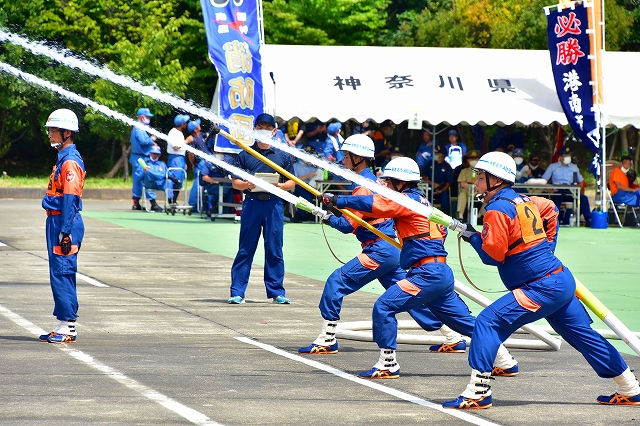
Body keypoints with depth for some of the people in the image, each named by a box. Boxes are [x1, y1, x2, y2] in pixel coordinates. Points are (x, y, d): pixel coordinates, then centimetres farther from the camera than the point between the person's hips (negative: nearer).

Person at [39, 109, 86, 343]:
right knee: (59, 274, 12)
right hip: (57, 222, 10)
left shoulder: (70, 161, -15)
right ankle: (63, 326, 17)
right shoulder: (63, 158, 16)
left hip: (65, 224, -10)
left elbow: (70, 198, -20)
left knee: (62, 273, -8)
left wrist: (66, 232, -23)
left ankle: (68, 328, -6)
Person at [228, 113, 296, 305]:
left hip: (274, 204, 1)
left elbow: (291, 183, 10)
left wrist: (279, 185, -11)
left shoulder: (283, 156, 9)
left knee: (274, 249, 2)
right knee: (245, 249, -1)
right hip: (252, 203, -1)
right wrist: (247, 185, -14)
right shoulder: (245, 155, 8)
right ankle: (237, 292, 1)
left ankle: (276, 291, 10)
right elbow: (235, 182, 7)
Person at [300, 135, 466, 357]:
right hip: (390, 249, 10)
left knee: (336, 283, -10)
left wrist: (327, 217, -3)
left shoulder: (363, 186, -14)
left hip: (379, 251, -10)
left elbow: (348, 225, -17)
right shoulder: (372, 179, 16)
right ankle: (454, 339, 16)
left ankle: (326, 341, -10)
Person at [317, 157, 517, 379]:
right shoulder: (422, 201, 20)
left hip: (427, 274, -10)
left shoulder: (407, 200, -7)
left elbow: (374, 204, -17)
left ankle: (387, 365, -9)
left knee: (384, 306, -11)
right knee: (465, 321, 16)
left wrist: (337, 200, -13)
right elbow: (442, 230, 30)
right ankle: (506, 362, 20)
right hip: (441, 274, 10)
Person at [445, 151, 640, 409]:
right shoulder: (524, 201, 14)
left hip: (542, 287, -9)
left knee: (488, 322, -12)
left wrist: (473, 237, 3)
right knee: (583, 335, 19)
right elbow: (550, 209, 34)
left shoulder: (497, 209, -11)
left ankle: (477, 393, -18)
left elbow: (493, 254, -15)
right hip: (562, 281, 9)